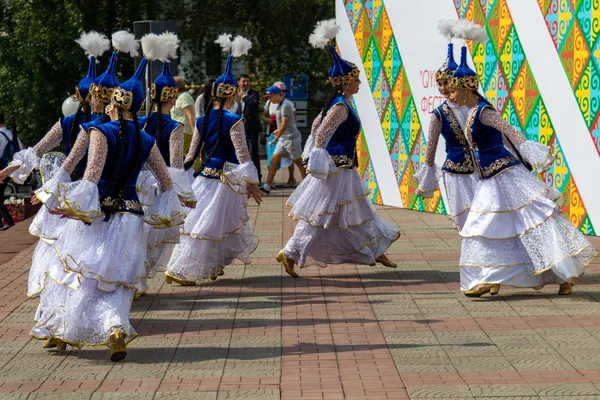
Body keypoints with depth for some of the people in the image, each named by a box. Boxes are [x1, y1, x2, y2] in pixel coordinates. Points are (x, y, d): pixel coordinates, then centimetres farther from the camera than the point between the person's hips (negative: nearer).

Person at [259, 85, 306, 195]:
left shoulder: (285, 105, -18)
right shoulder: (281, 104, 11)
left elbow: (285, 124, -23)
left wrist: (276, 139, -19)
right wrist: (279, 130, 15)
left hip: (291, 137, -10)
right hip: (283, 138, 10)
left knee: (299, 162, 1)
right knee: (274, 160, 4)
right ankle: (267, 187, 3)